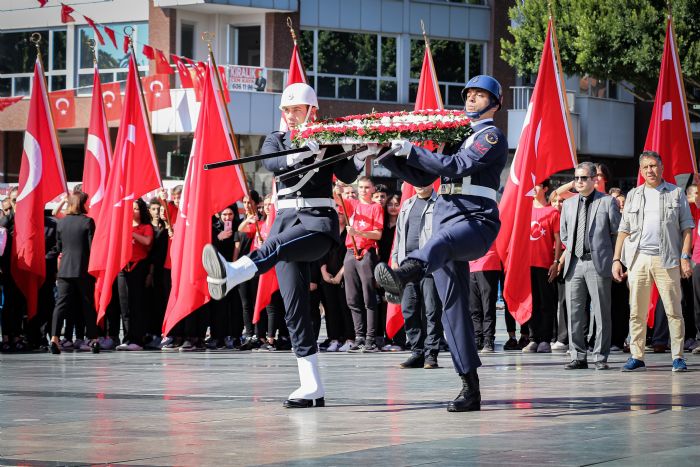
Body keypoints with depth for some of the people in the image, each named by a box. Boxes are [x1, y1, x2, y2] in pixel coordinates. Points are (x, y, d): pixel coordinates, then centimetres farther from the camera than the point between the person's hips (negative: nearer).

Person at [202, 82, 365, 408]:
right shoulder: (276, 141, 14)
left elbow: (347, 176, -8)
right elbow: (271, 163, -9)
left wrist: (362, 157, -29)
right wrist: (296, 155, -30)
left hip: (319, 222, -5)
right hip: (286, 219, 5)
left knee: (278, 243, -39)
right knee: (294, 305, -4)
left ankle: (232, 274, -70)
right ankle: (311, 386, -3)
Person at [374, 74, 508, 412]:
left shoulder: (492, 137, 3)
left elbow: (459, 166, -14)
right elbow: (422, 177, 28)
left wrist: (413, 151, -13)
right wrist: (388, 157, 15)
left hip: (477, 222, -8)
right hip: (446, 218, 8)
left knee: (441, 241, -42)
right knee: (452, 307, -1)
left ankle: (402, 276, -77)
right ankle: (470, 389, -1)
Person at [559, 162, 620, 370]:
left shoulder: (607, 202, 3)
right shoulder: (568, 204, 17)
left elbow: (617, 232, 4)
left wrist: (607, 255, 3)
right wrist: (573, 249, 12)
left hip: (598, 264, -4)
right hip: (574, 264, 4)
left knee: (601, 312, -2)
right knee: (574, 313, 3)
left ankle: (600, 357, 2)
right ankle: (578, 357, 9)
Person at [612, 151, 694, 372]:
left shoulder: (676, 194, 8)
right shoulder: (633, 195, 15)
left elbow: (686, 227, 4)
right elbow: (624, 230, 14)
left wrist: (685, 257, -6)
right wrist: (616, 259, 6)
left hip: (667, 259, -2)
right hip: (638, 259, 2)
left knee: (673, 310, -4)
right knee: (637, 312, 2)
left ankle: (678, 357, 0)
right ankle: (637, 357, 8)